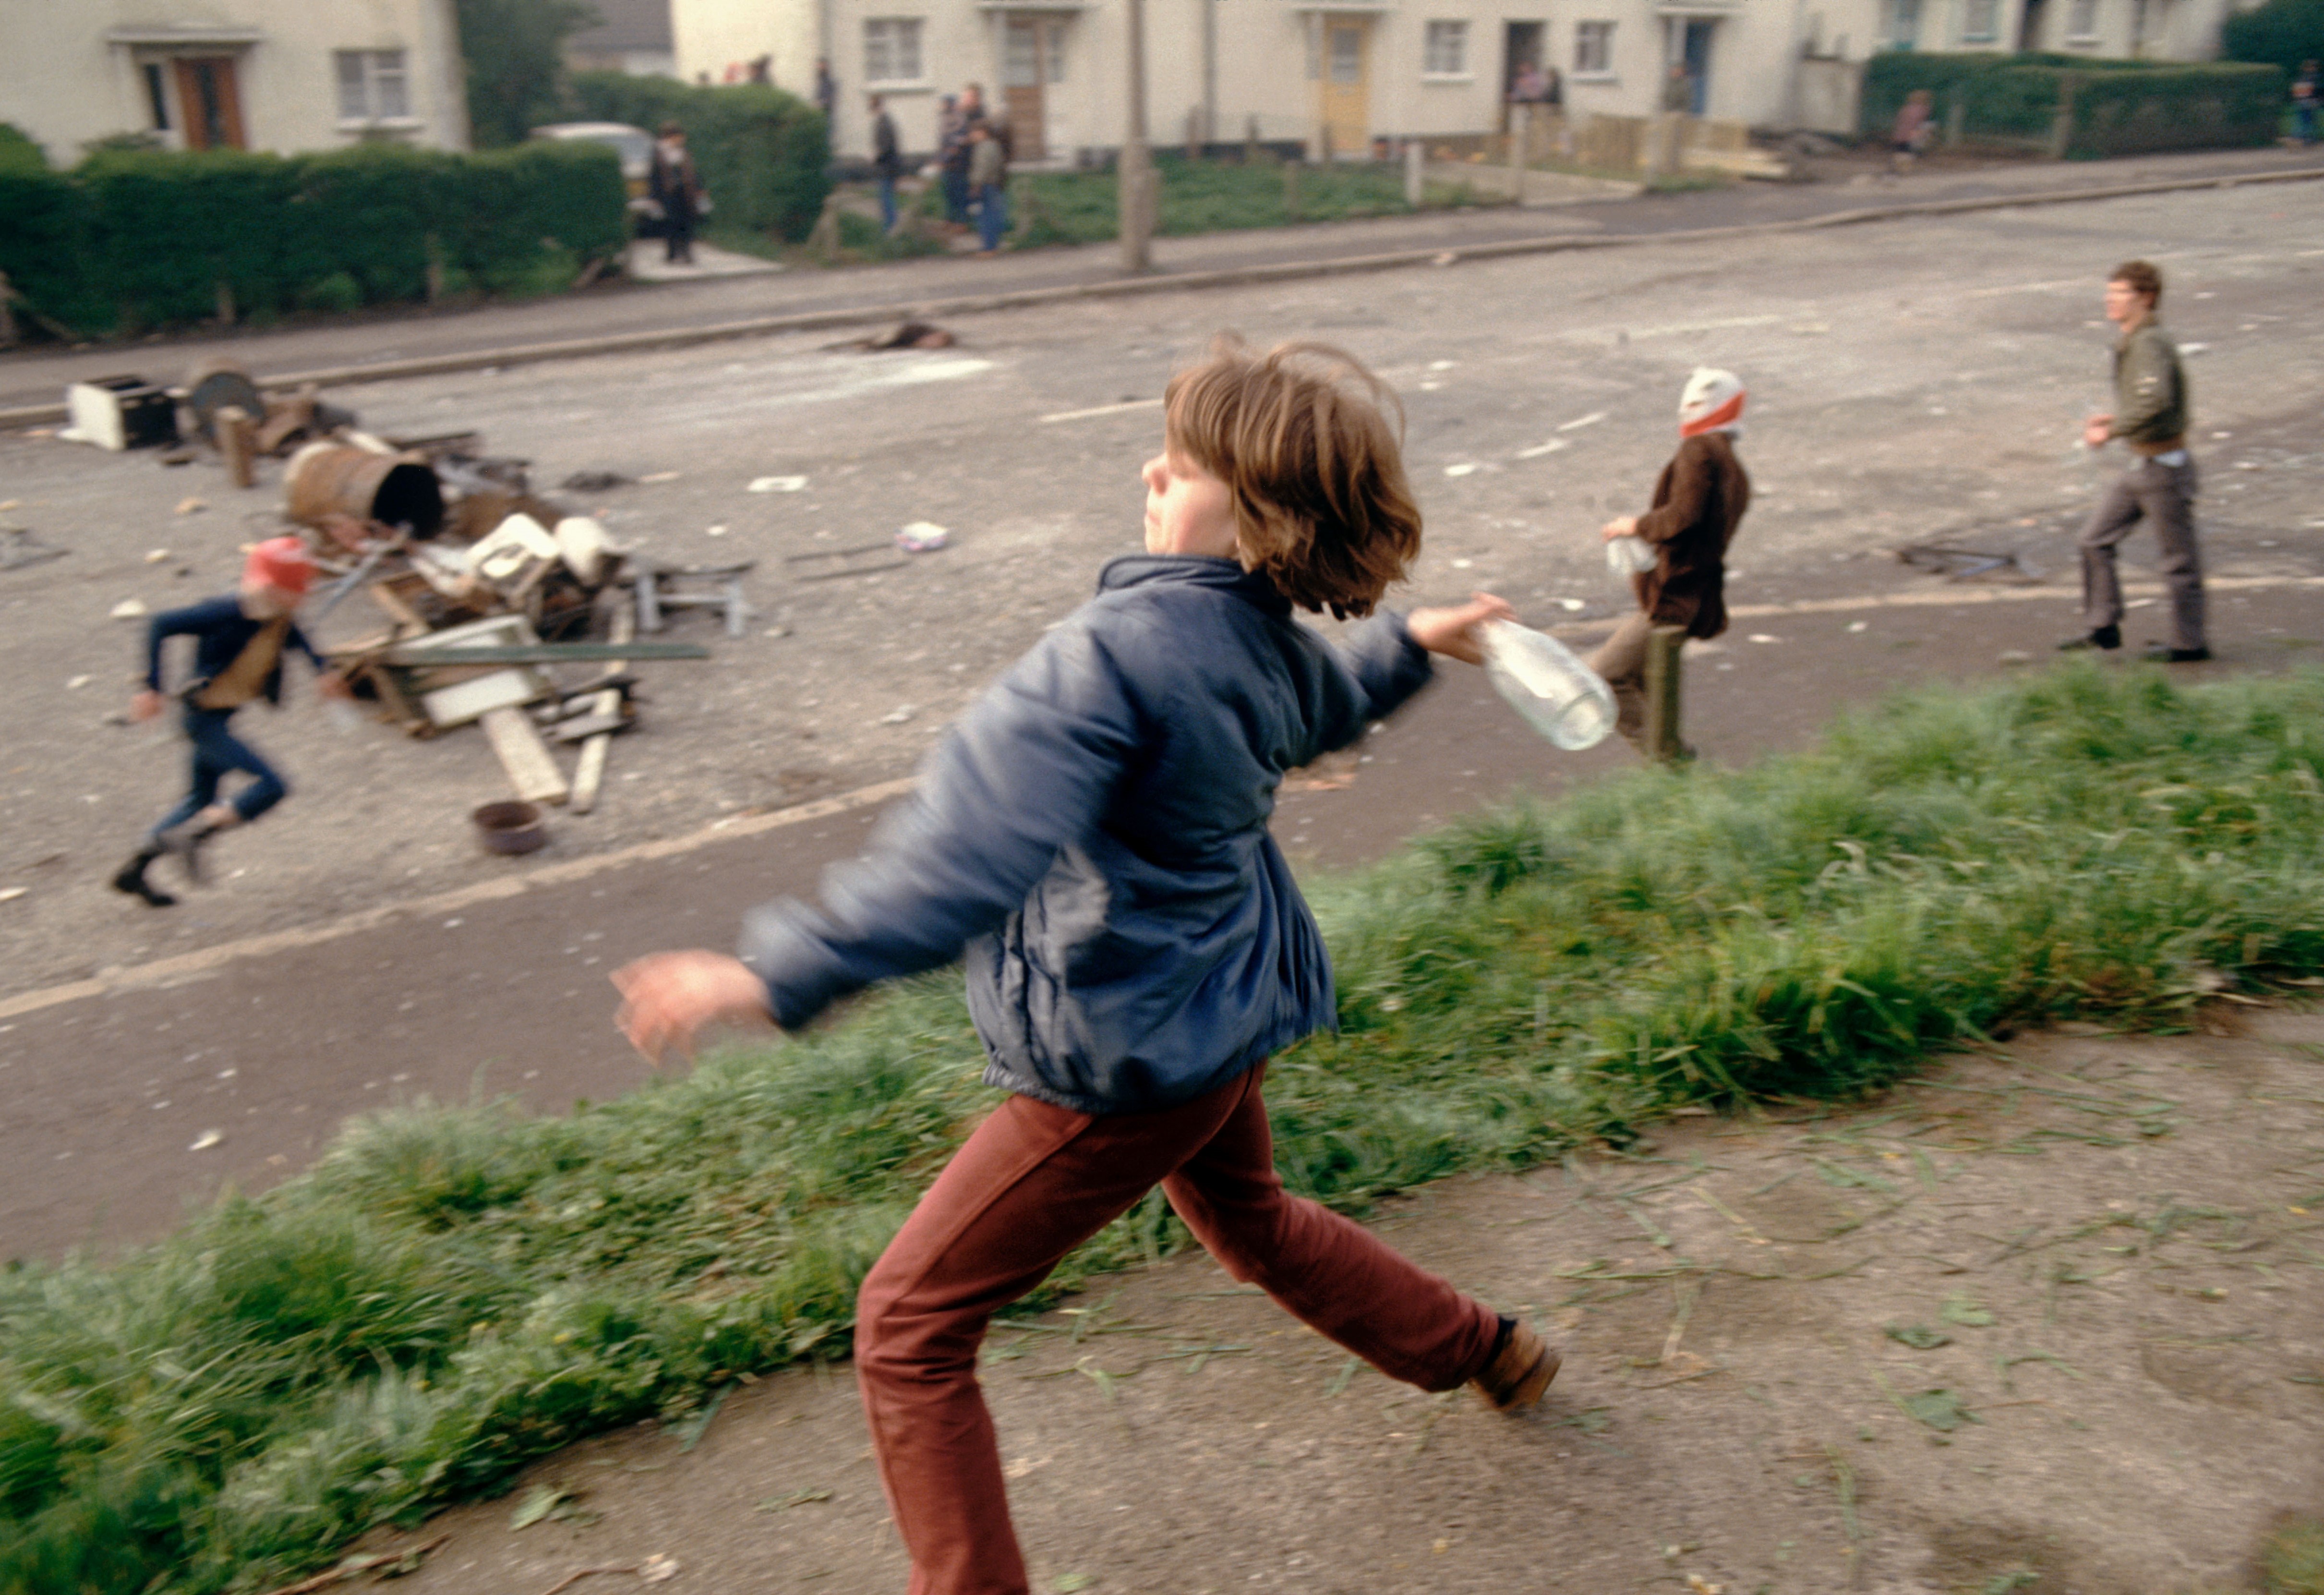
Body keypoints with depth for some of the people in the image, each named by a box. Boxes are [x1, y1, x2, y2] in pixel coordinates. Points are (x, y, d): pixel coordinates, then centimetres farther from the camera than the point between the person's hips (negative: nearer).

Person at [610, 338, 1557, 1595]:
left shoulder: (1124, 646, -30)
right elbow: (1328, 710, 22)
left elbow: (972, 849, -38)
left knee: (909, 1326, 4)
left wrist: (777, 975, -40)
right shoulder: (1274, 643, -3)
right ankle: (1485, 1353, 56)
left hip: (1128, 1053, -9)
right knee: (1244, 1218, 37)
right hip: (1223, 1014, 9)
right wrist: (1407, 643, 41)